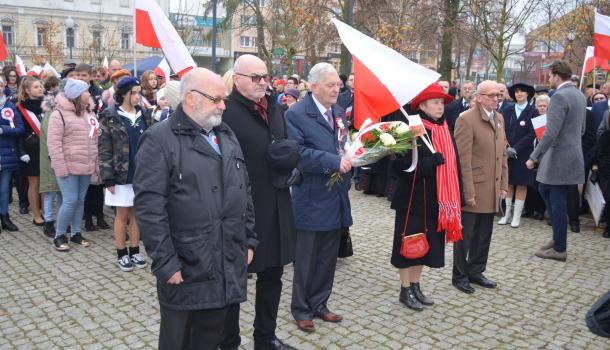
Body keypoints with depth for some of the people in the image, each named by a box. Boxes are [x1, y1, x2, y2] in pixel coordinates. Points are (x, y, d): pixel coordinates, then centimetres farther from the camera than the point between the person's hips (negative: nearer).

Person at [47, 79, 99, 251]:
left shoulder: (88, 113, 12)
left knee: (80, 200, 12)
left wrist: (96, 162, 12)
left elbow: (95, 139, 17)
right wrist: (60, 167, -18)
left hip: (86, 166, 6)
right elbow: (54, 142, -13)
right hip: (69, 167, -6)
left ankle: (75, 233, 23)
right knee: (70, 201, -7)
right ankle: (59, 235, 9)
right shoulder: (59, 113, -9)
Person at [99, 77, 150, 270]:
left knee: (137, 213, 9)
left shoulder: (144, 115, 7)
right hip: (121, 175, -3)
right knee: (122, 214, 6)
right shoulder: (109, 116, -5)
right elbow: (104, 148, -7)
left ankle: (135, 251, 21)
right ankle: (122, 254, 18)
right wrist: (108, 177, -12)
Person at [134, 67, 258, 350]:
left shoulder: (227, 136, 12)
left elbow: (244, 193, 16)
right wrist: (166, 263, -17)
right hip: (186, 272, -6)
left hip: (231, 268, 6)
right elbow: (149, 207, -15)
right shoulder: (160, 140, -10)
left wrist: (249, 241, 13)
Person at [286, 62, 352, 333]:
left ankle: (319, 304, 32)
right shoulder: (297, 114, -11)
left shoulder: (339, 112, 12)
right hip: (312, 201, -7)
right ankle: (301, 309, 24)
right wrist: (335, 161, -25)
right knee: (306, 259, 7)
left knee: (328, 258, 16)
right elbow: (298, 154, -22)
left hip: (336, 199, 7)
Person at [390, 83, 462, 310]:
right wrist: (434, 160, -25)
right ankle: (406, 291, 19)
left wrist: (454, 197, 5)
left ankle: (415, 286, 30)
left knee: (425, 245, 15)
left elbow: (453, 162, 10)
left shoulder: (445, 129, 9)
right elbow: (403, 165, -21)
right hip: (414, 199, -7)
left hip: (435, 200, 7)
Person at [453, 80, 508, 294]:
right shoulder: (467, 119, -13)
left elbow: (502, 154, 16)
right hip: (472, 189, -7)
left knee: (483, 236, 15)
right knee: (465, 235, 5)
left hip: (492, 190, 7)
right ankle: (460, 276, 20)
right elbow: (463, 160, -16)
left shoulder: (499, 118, 12)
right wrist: (468, 192, -17)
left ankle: (476, 272, 31)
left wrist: (503, 185, 12)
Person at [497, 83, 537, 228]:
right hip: (507, 153, 2)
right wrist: (506, 148, -12)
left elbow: (532, 134, -8)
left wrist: (516, 148, -15)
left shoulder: (533, 111, -1)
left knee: (521, 184, 2)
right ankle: (507, 213, 14)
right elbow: (503, 130, 3)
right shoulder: (508, 111, 7)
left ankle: (517, 216, 9)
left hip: (523, 153, -2)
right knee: (508, 183, 6)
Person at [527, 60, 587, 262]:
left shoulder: (559, 97, -18)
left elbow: (551, 132, -24)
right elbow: (581, 129, 20)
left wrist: (534, 157, -19)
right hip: (572, 153, 9)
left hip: (559, 158, -9)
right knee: (544, 190, 19)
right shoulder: (579, 95, 12)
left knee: (558, 202, 0)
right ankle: (558, 236, 26)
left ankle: (559, 249, 10)